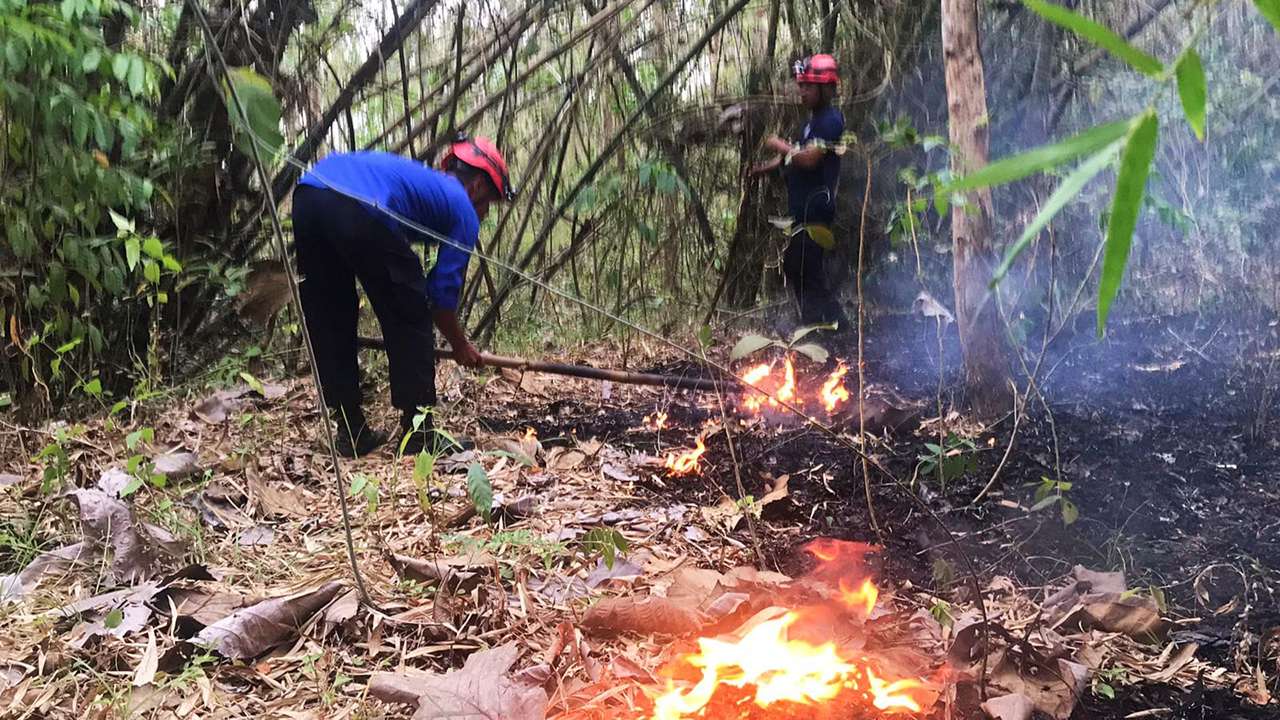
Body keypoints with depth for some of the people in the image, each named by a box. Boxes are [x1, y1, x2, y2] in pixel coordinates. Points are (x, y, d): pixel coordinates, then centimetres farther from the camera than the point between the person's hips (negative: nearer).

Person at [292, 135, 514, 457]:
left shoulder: (418, 177, 40)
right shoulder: (463, 208, 20)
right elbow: (442, 291, 18)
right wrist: (461, 346, 33)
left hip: (306, 193, 7)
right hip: (363, 210, -7)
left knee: (327, 328, 19)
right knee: (410, 324, 11)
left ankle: (351, 433, 25)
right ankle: (419, 435, 15)